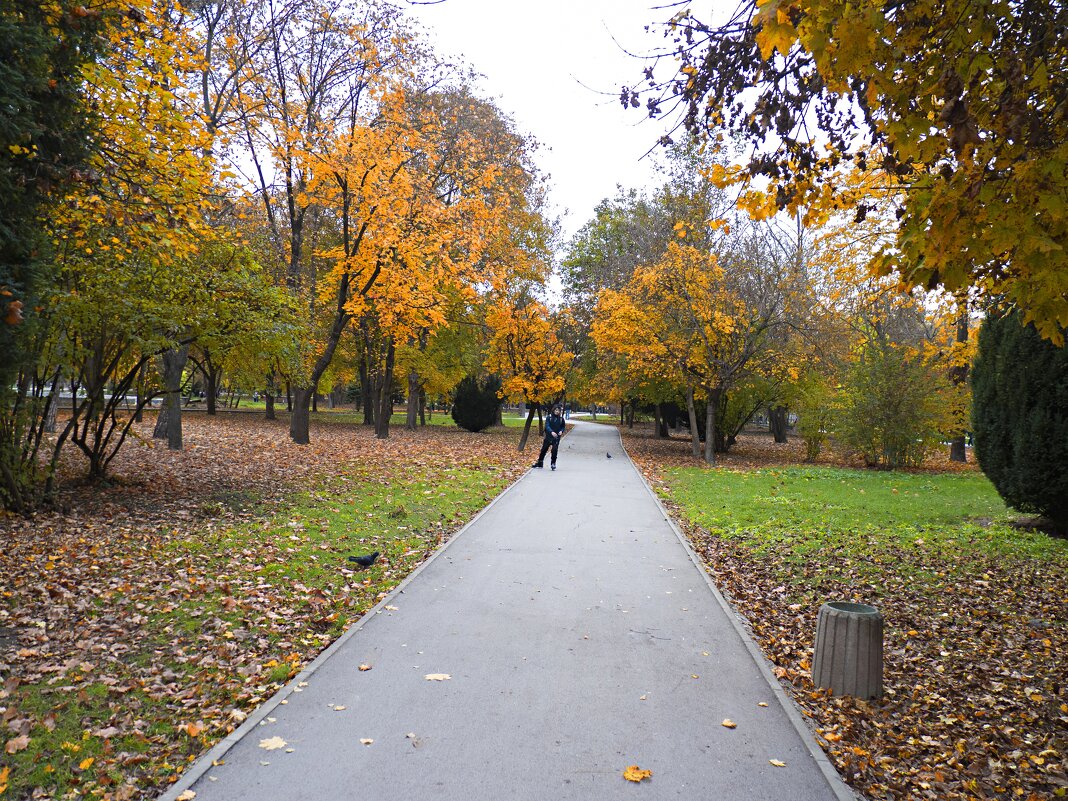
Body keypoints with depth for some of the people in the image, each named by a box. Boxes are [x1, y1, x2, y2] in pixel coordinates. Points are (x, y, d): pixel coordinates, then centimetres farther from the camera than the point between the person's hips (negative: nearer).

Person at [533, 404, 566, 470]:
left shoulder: (561, 418, 1)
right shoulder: (549, 417, -4)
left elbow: (563, 426, 12)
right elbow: (547, 426, -13)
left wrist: (561, 431, -10)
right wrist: (551, 432, -29)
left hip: (556, 437, 0)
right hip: (548, 437, 0)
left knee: (554, 450, -7)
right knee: (543, 449, 9)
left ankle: (553, 464, 6)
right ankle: (540, 463, 23)